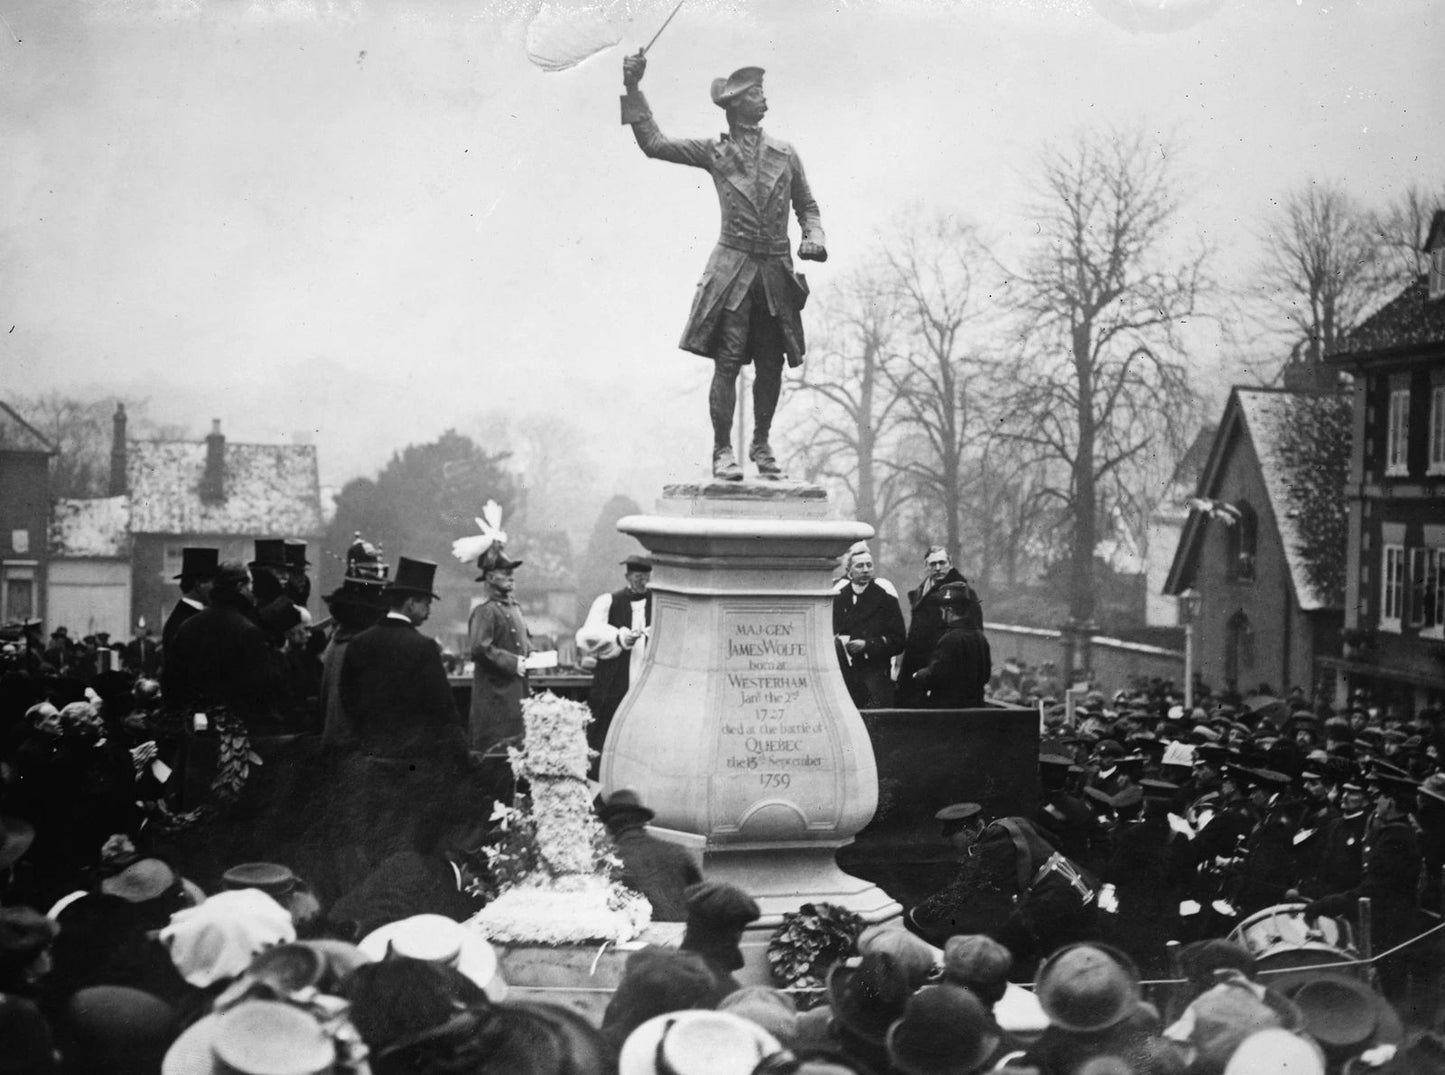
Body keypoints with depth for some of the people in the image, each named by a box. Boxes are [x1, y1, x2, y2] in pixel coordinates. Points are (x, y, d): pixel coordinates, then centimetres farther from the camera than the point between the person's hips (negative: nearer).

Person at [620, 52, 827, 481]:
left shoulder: (785, 154, 11)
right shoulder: (714, 152, 5)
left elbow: (807, 205, 18)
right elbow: (654, 143, 1)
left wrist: (813, 238, -1)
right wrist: (633, 90, -3)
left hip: (777, 270, 3)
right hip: (733, 267, -3)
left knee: (771, 364, 6)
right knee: (728, 360, -10)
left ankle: (761, 445, 22)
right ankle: (722, 451, -3)